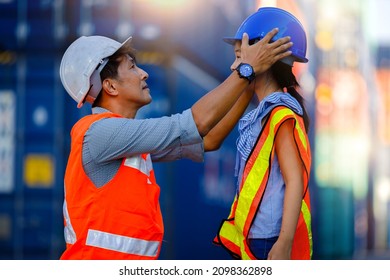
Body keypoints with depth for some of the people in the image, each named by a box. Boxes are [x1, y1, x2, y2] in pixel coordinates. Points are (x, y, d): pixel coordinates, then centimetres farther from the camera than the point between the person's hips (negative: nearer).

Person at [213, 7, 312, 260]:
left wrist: (283, 244, -26)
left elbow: (295, 181, -20)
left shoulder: (281, 116, -14)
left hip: (271, 242, -10)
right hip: (255, 240, 10)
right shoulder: (263, 114, 14)